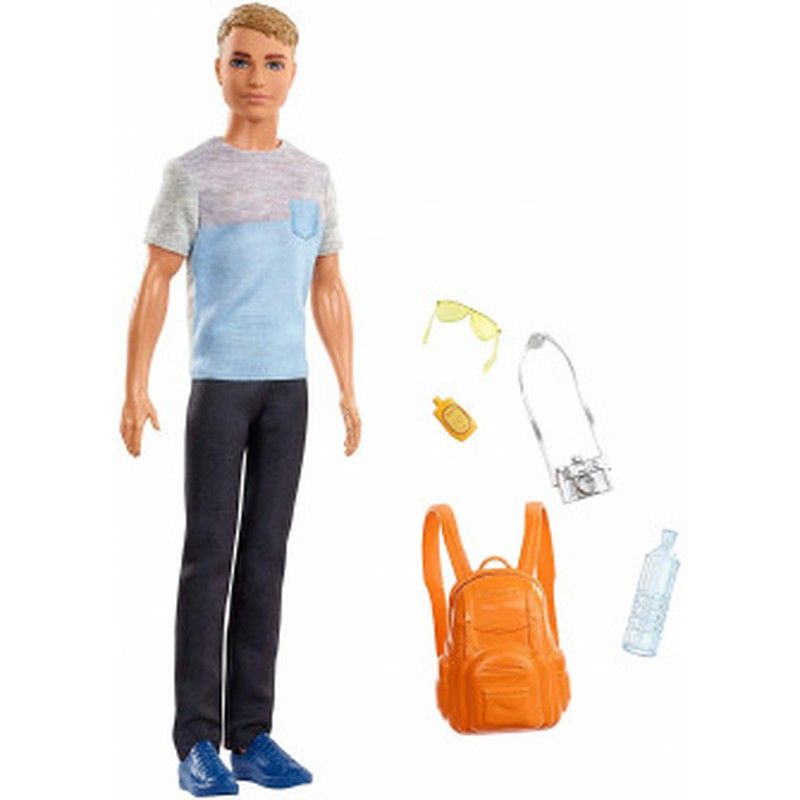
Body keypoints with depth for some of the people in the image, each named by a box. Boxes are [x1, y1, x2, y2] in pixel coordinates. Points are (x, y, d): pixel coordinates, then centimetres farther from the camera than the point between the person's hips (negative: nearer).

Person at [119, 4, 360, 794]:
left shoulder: (313, 178, 11)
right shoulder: (192, 174, -1)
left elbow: (329, 290, 14)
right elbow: (156, 283, -2)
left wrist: (348, 391, 10)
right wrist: (133, 388, -8)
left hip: (289, 384, 4)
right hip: (219, 381, -4)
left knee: (266, 555, 6)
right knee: (208, 552, -2)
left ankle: (251, 732, 13)